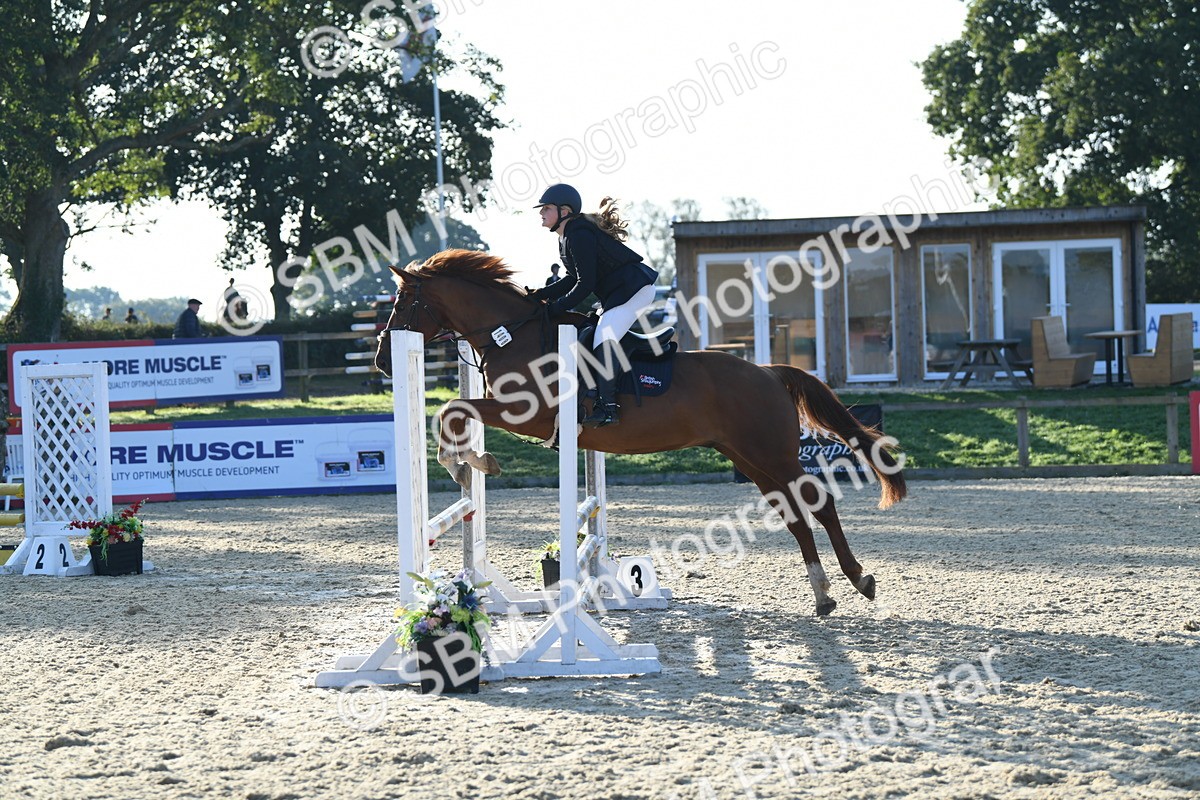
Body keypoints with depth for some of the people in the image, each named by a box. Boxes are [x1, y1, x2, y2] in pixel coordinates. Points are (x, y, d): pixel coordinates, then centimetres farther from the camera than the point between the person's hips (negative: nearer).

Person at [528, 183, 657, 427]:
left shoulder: (578, 234, -18)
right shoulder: (568, 236, 15)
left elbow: (585, 284, -20)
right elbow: (574, 279, 18)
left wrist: (556, 307, -13)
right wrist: (539, 295, 7)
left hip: (635, 287, -12)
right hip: (616, 292, 12)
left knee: (603, 337, -23)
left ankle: (607, 406, -29)